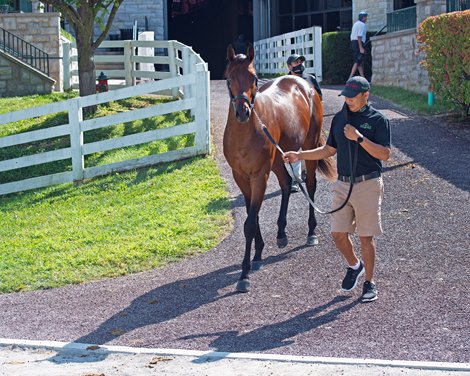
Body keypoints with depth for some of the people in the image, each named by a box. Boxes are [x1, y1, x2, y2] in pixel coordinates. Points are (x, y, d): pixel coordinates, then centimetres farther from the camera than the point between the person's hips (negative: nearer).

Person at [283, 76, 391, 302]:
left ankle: (369, 282, 14)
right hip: (343, 184, 5)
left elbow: (385, 154, -15)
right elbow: (329, 150, 17)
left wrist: (359, 138, -22)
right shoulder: (339, 118, 10)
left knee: (366, 237, 0)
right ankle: (354, 266, 31)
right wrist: (300, 156, 9)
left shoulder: (378, 120, -7)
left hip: (368, 184, -5)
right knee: (338, 233, 4)